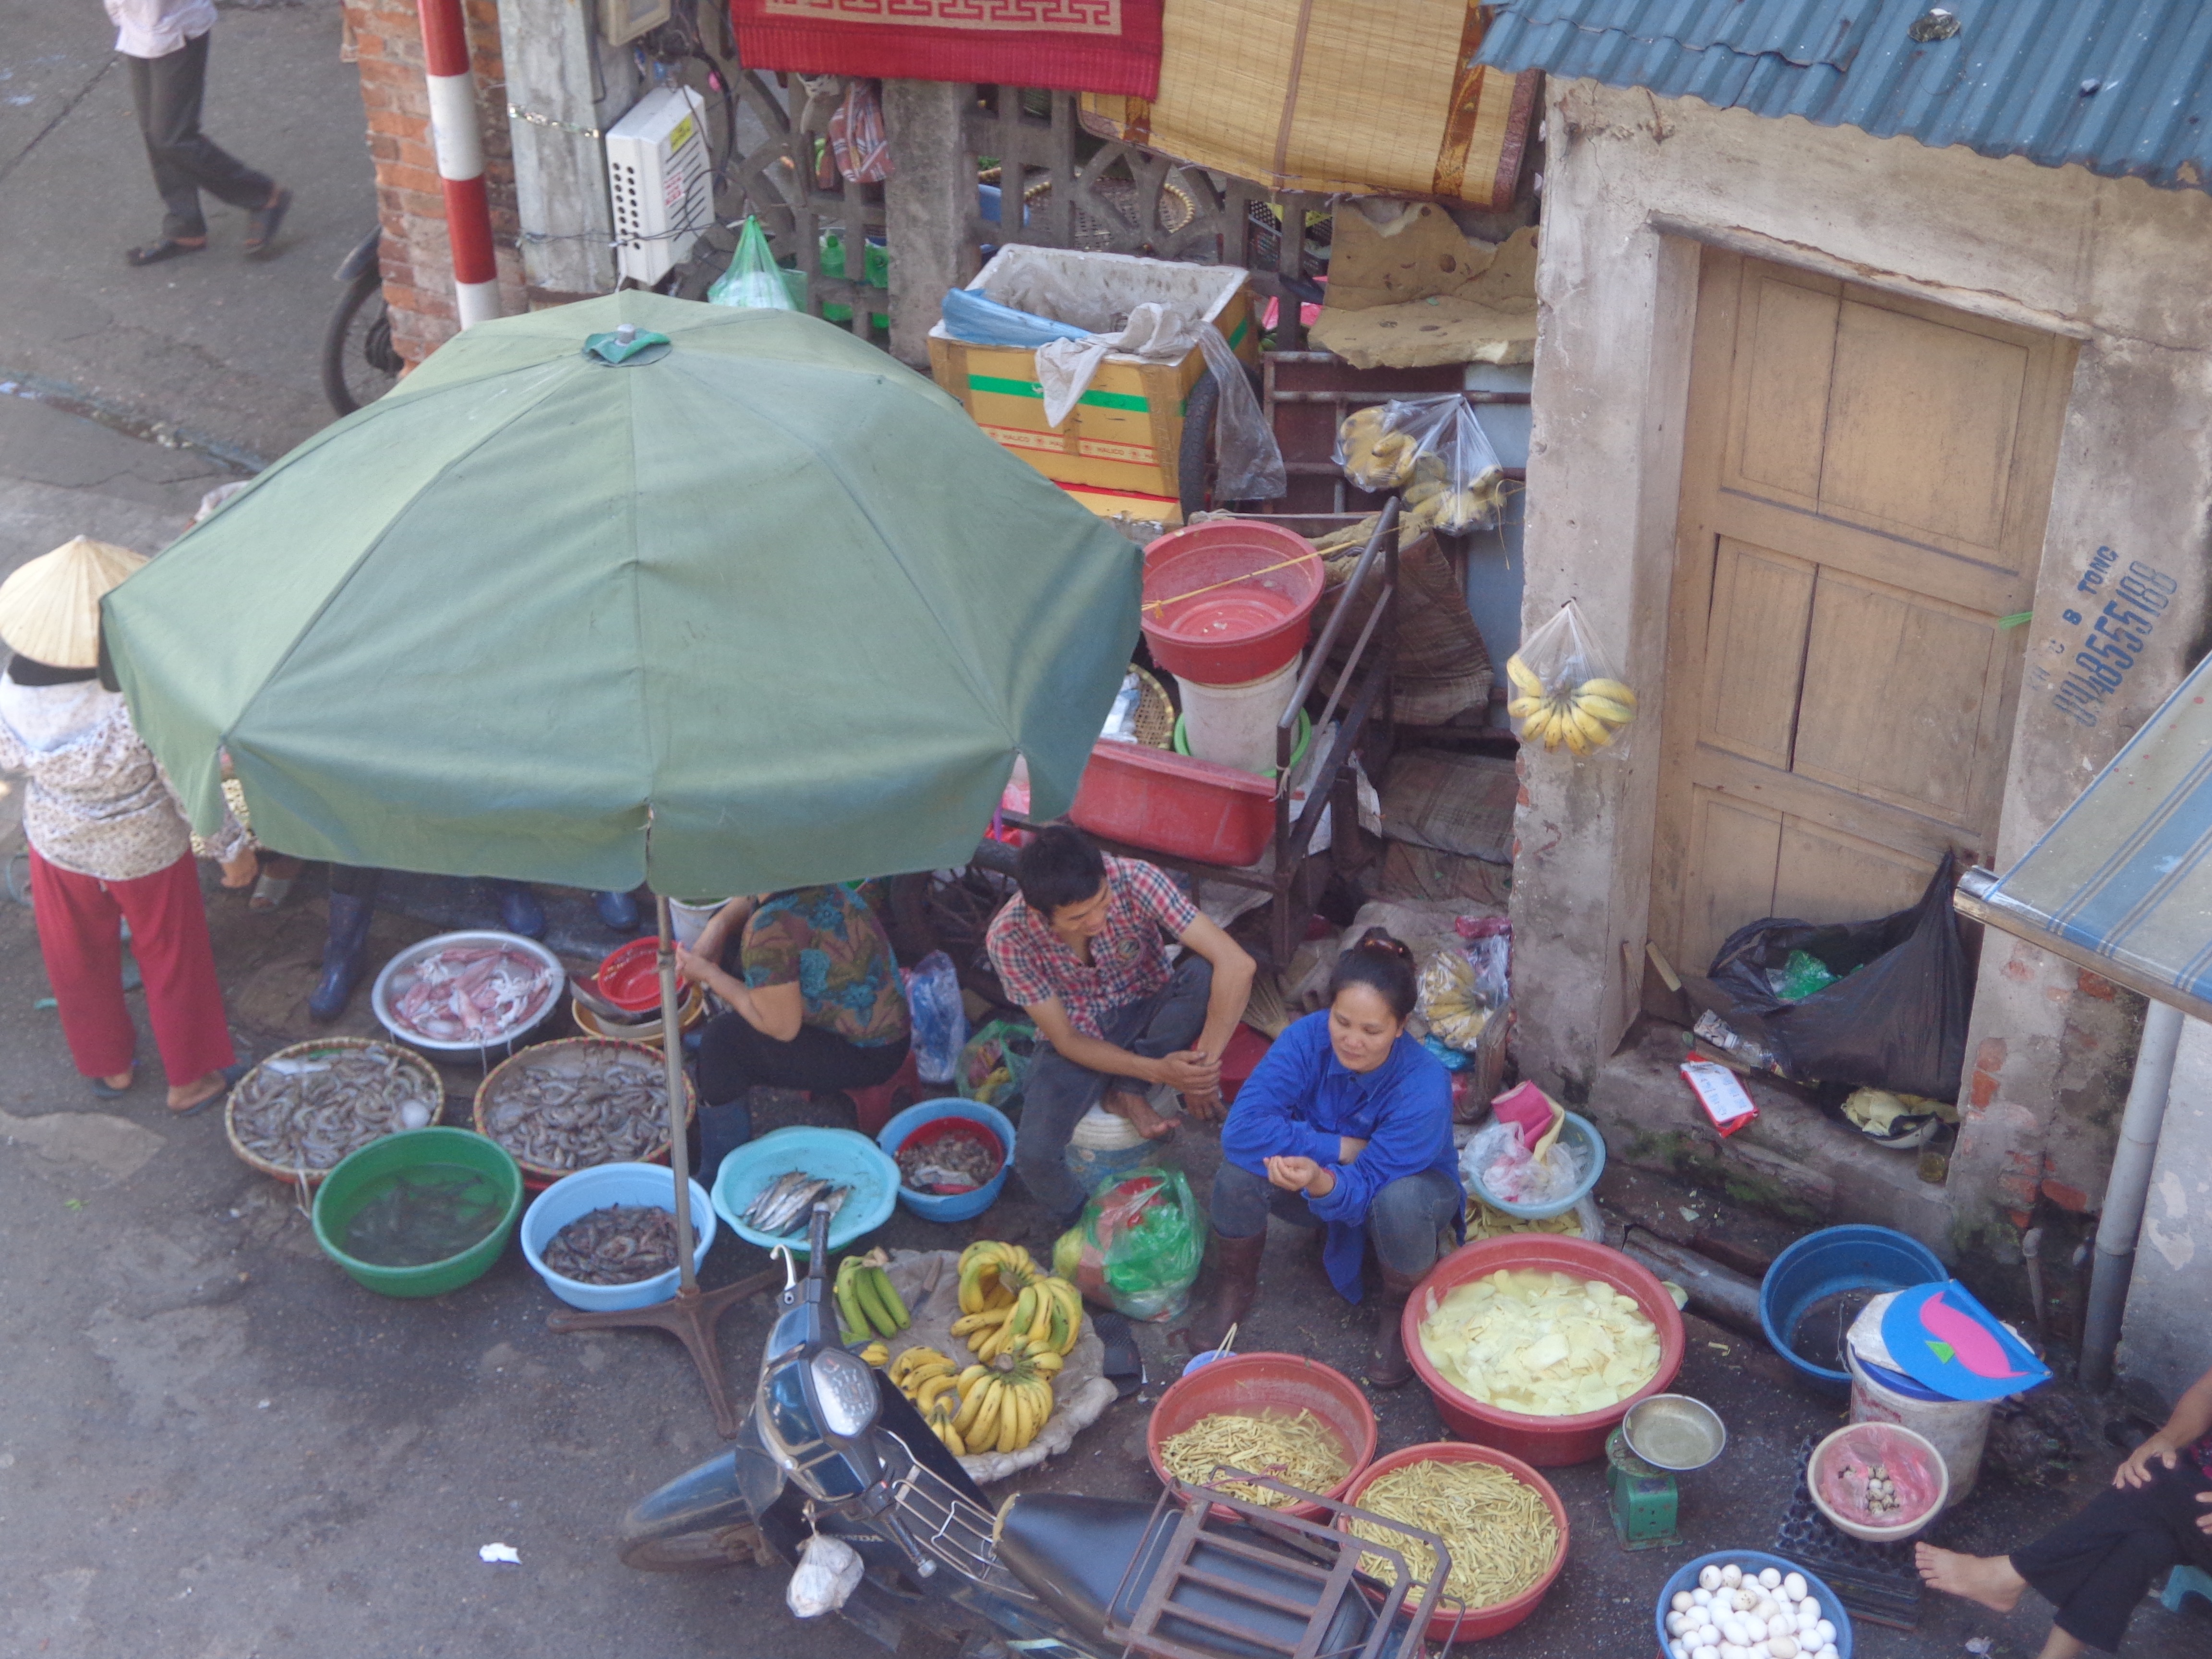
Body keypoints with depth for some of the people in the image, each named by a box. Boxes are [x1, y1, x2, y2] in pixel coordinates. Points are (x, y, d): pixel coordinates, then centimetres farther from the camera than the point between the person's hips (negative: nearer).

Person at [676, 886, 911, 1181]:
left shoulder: (771, 927, -29)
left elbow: (782, 1028, -22)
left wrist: (709, 975, -13)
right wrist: (717, 926, 3)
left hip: (865, 1057, -10)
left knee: (723, 1038, -17)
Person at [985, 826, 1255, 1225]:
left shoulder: (1134, 881, -29)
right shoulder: (1009, 938, -27)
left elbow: (1236, 964, -32)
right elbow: (1066, 1039, -18)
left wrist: (1205, 1065, -35)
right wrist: (1157, 1071, -30)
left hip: (1149, 1013, 1)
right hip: (1079, 1037, -1)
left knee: (1205, 974, -32)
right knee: (1034, 1154, -26)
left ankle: (1124, 1092, -9)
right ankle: (1080, 1223, 10)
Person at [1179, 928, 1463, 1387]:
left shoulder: (1425, 1086, -33)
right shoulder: (1307, 1038, -27)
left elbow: (1364, 1189, -32)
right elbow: (1242, 1128, -36)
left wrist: (1322, 1180, -56)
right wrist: (1345, 1149, -35)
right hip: (1322, 1197, 2)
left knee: (1400, 1201, -39)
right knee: (1241, 1166, -28)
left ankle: (1400, 1316, -7)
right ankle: (1233, 1289, 1)